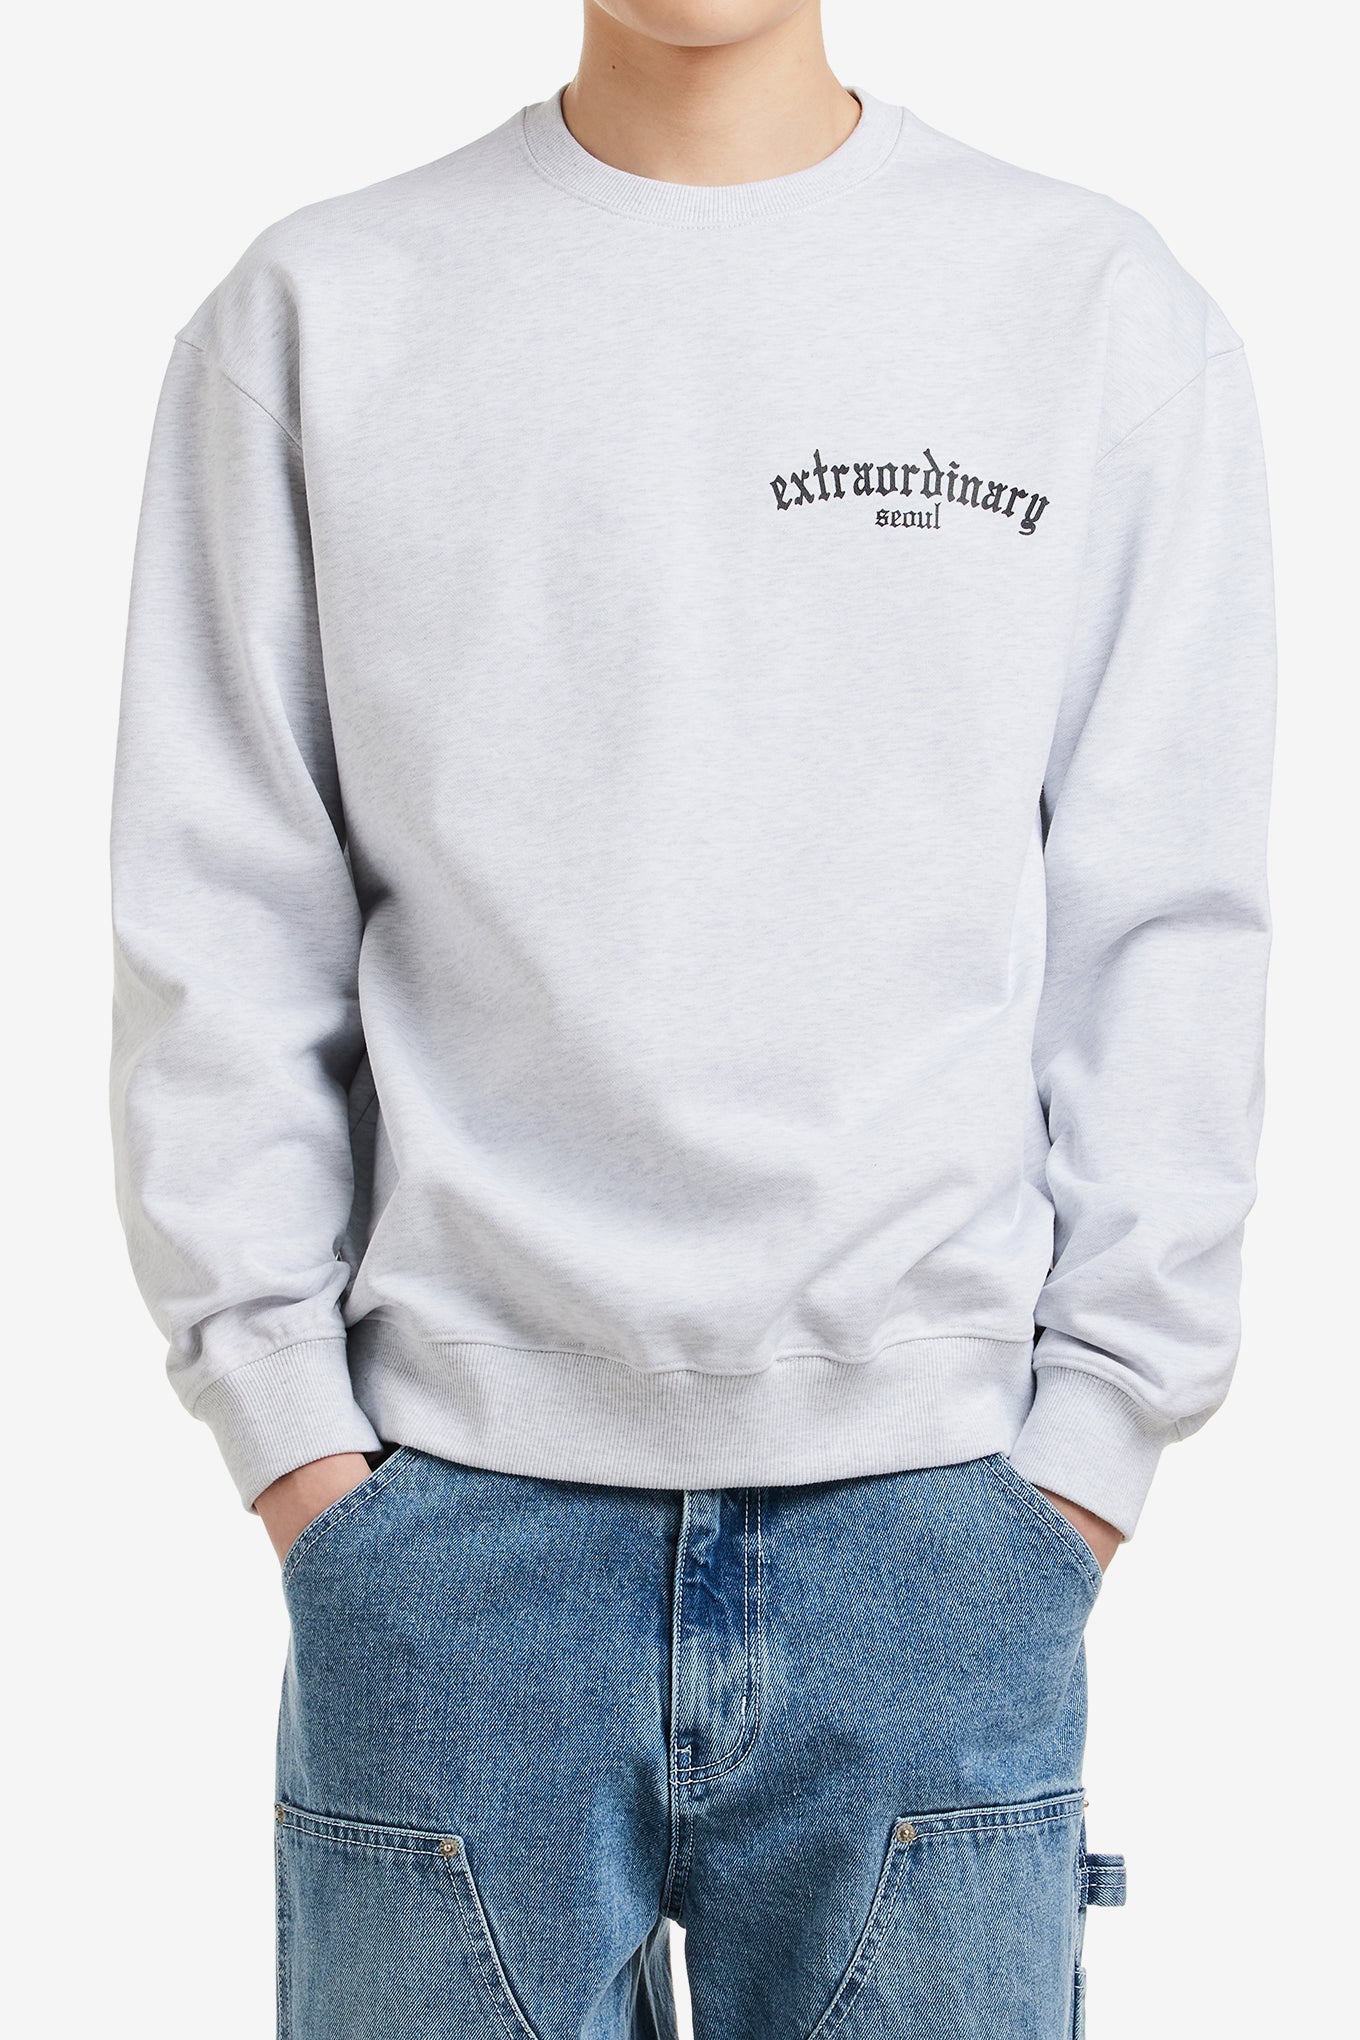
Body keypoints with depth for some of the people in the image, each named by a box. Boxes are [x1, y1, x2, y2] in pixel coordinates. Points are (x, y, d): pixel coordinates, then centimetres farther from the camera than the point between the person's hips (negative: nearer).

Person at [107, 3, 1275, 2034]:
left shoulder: (1109, 313, 4)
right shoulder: (314, 313, 5)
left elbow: (1167, 936, 3)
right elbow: (224, 921, 4)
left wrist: (1098, 1429, -2)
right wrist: (285, 1408, -1)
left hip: (935, 1504, 0)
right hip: (446, 1504, 0)